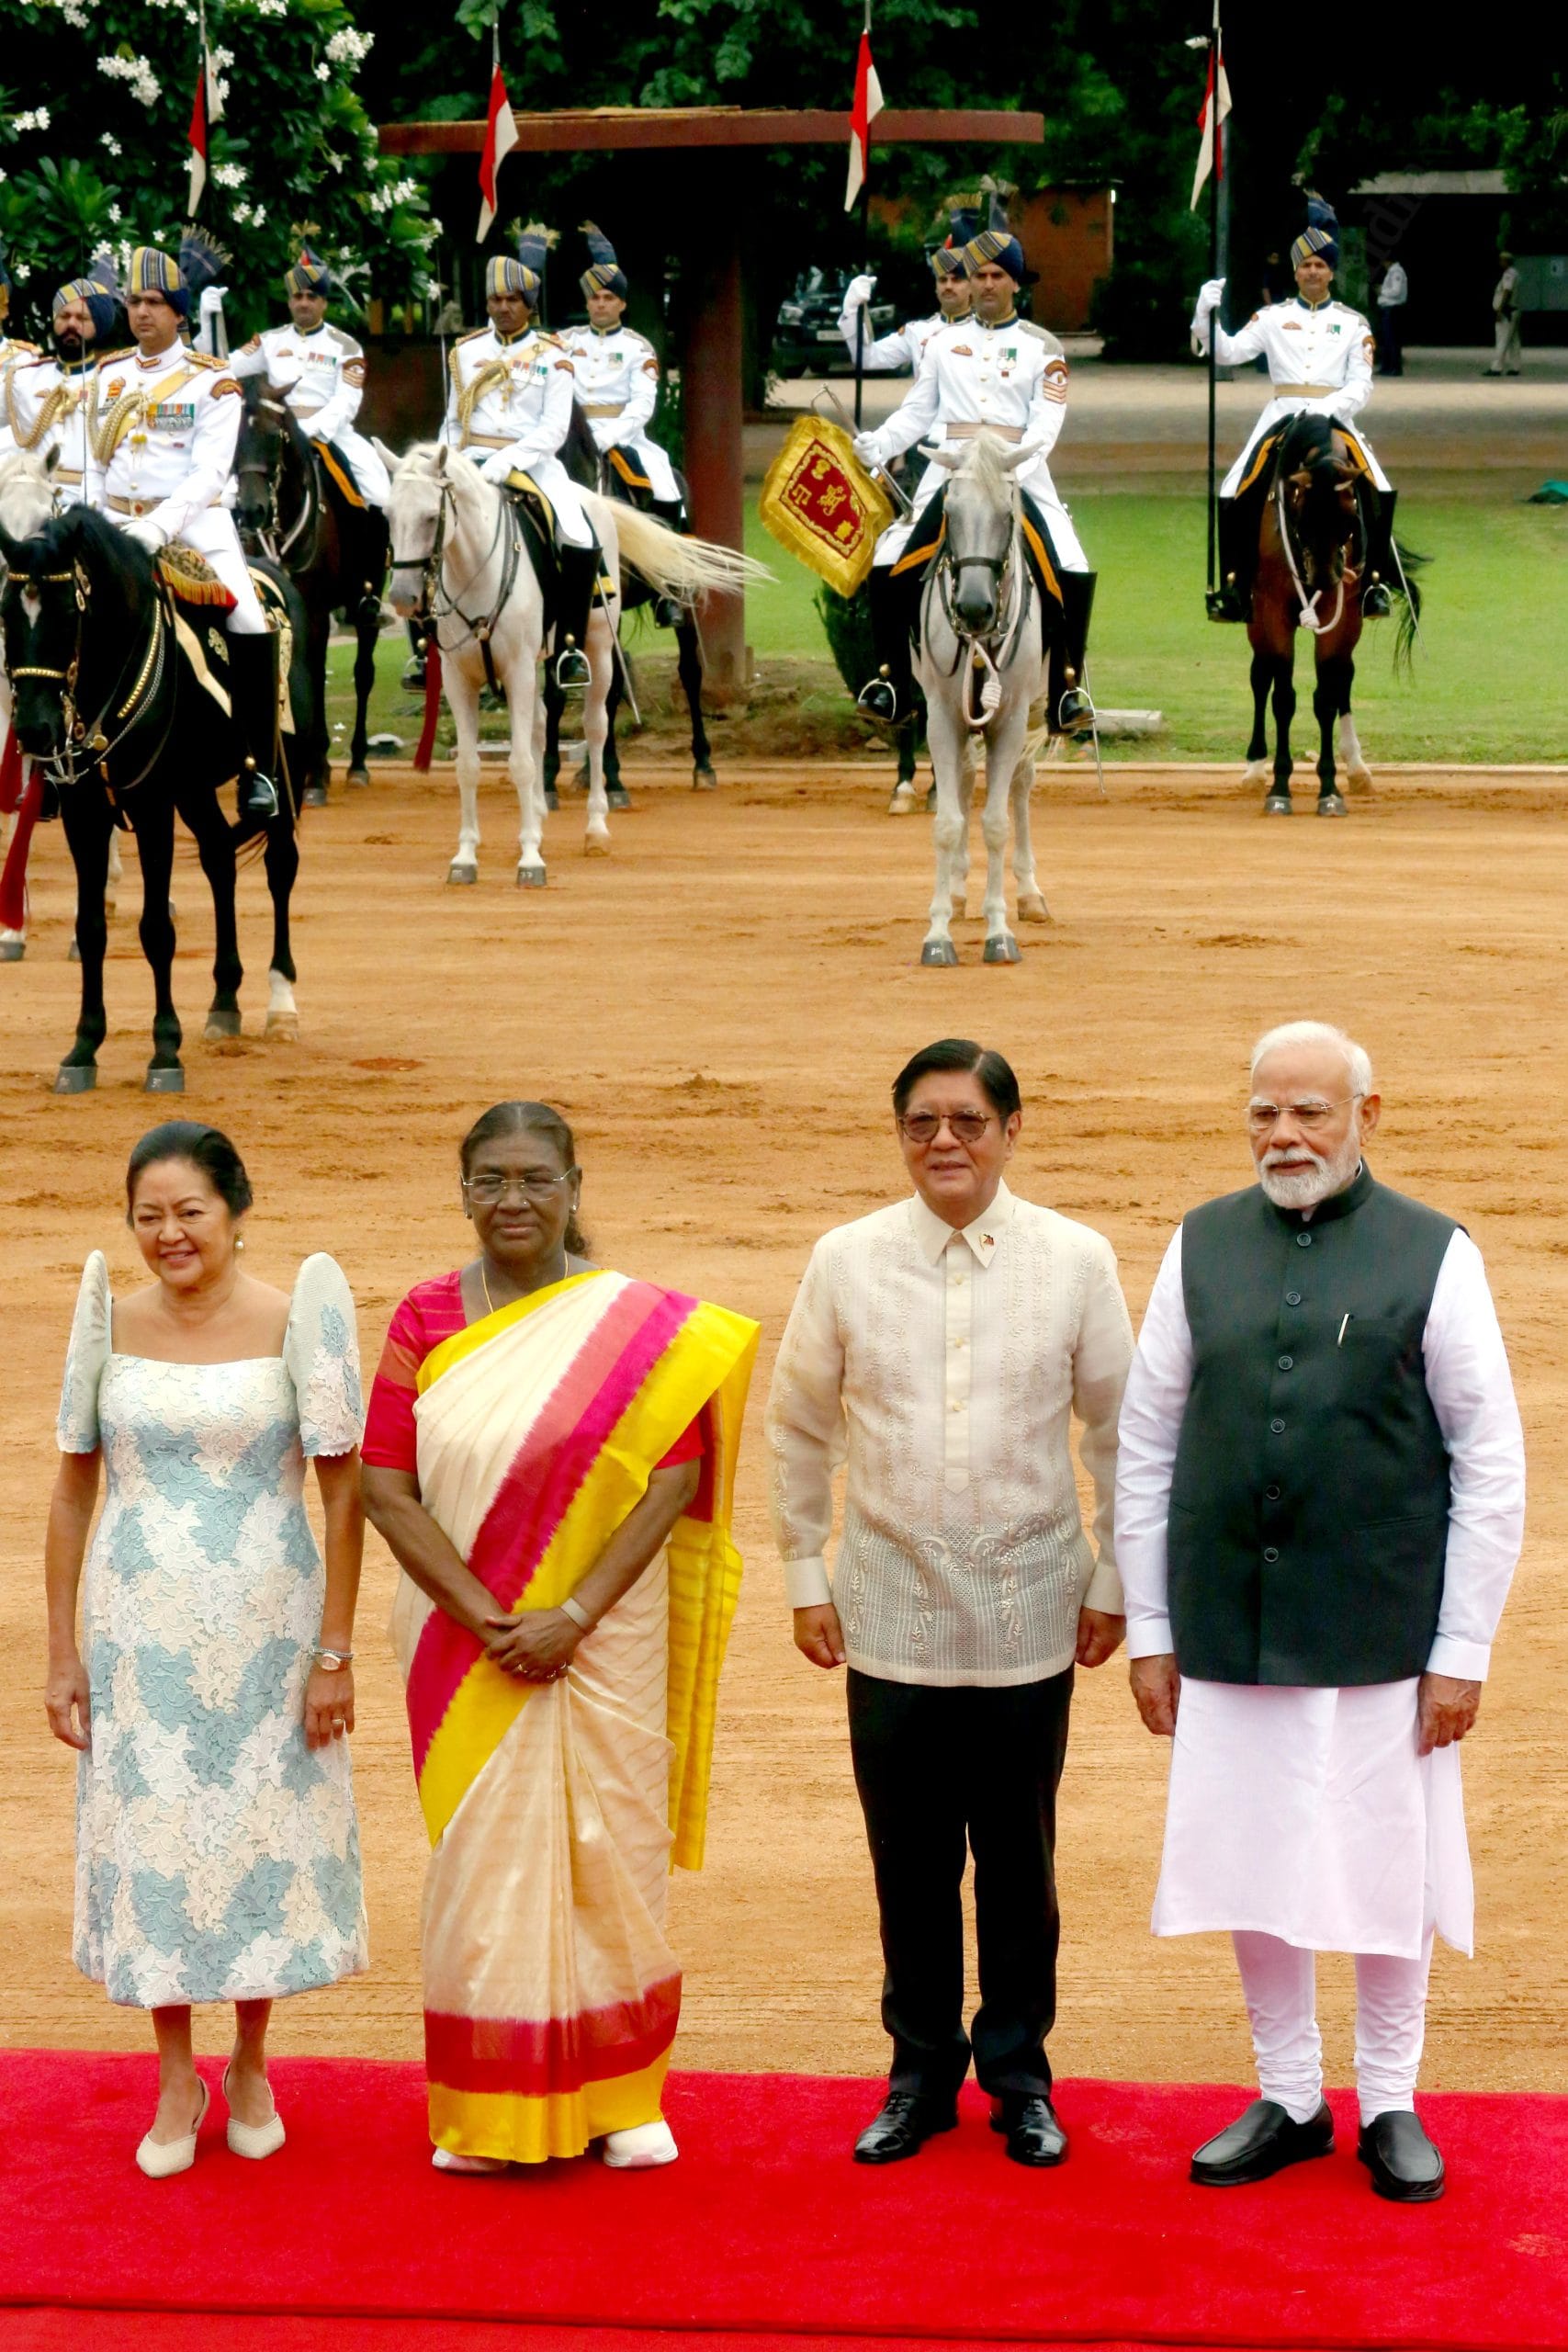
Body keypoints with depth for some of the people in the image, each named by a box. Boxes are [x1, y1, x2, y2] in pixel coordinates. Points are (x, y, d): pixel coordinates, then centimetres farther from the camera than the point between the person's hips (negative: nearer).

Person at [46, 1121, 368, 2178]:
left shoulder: (295, 1318, -8)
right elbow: (74, 1489, 5)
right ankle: (176, 2081, 22)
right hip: (141, 1626, 2)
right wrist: (63, 1652, 3)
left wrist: (335, 1653, -8)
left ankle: (250, 2064, 28)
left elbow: (344, 1492, -5)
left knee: (263, 1831, 7)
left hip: (267, 1625, -2)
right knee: (151, 1835, 6)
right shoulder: (114, 1320, 0)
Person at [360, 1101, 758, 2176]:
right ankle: (491, 2109, 15)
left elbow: (673, 1483, -8)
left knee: (610, 1853, 4)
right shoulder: (428, 1319, 1)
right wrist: (484, 1618, -13)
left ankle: (619, 2094, 19)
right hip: (466, 1638, 1)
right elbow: (386, 1488, -3)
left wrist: (572, 1617, -16)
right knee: (482, 1856, 5)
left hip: (602, 1638, -1)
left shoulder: (645, 1325, -4)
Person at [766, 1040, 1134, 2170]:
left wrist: (1113, 1582, 5)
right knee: (911, 1864, 7)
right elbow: (798, 1428, 8)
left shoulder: (1076, 1261, -3)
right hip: (891, 1616, 1)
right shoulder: (848, 1261, -1)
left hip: (1029, 1617, -1)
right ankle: (922, 2070, 20)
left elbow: (1119, 1431, 5)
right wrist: (806, 1577, 6)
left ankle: (1020, 2074, 21)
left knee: (1020, 1863, 8)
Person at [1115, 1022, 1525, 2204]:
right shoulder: (1202, 1248, 5)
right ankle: (1290, 2100, 24)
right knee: (1250, 1871, 8)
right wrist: (1150, 1632, 5)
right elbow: (1147, 1446, 8)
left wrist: (1463, 1650, -5)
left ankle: (1392, 2105, 22)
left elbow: (1492, 1466, -2)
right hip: (1230, 1632, 2)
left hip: (1380, 1639, -2)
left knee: (1389, 1876, 6)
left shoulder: (1434, 1255, -3)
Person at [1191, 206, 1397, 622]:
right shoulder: (1274, 318, 8)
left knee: (1378, 494, -17)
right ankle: (1234, 590, -4)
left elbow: (1360, 385, 1)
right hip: (1281, 417, 0)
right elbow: (1229, 352, -2)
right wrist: (1206, 315, -19)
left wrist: (1325, 410, -18)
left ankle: (1372, 586, -1)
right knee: (1235, 496, -15)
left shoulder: (1352, 323, 8)